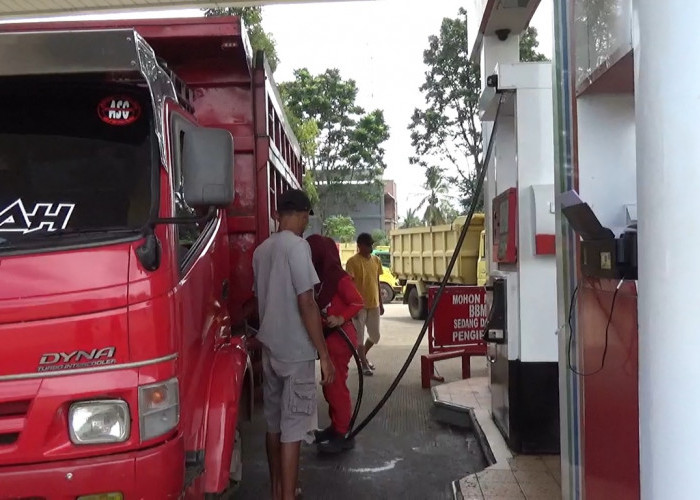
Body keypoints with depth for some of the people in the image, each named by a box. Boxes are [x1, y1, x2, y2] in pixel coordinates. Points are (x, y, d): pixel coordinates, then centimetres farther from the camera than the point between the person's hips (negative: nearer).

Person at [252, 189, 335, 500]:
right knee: (292, 428, -1)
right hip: (295, 350, -8)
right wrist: (324, 353, -15)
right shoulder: (297, 245, -15)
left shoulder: (261, 250, 9)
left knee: (274, 423, 15)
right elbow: (306, 304, -19)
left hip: (269, 347, 8)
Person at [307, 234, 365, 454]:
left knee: (336, 385, -6)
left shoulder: (340, 278, -15)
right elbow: (317, 306, 8)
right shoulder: (320, 278, 8)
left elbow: (358, 303, -16)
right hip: (327, 337, 9)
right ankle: (336, 426, 27)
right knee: (329, 385, 15)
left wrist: (340, 319, -28)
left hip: (340, 336, -8)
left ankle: (344, 435, 1)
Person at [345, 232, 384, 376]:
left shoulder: (376, 260, 8)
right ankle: (364, 364, 12)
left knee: (375, 336, 12)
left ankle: (363, 356, 35)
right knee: (359, 337, 0)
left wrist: (381, 303, 14)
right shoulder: (352, 261, -11)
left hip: (374, 305, 6)